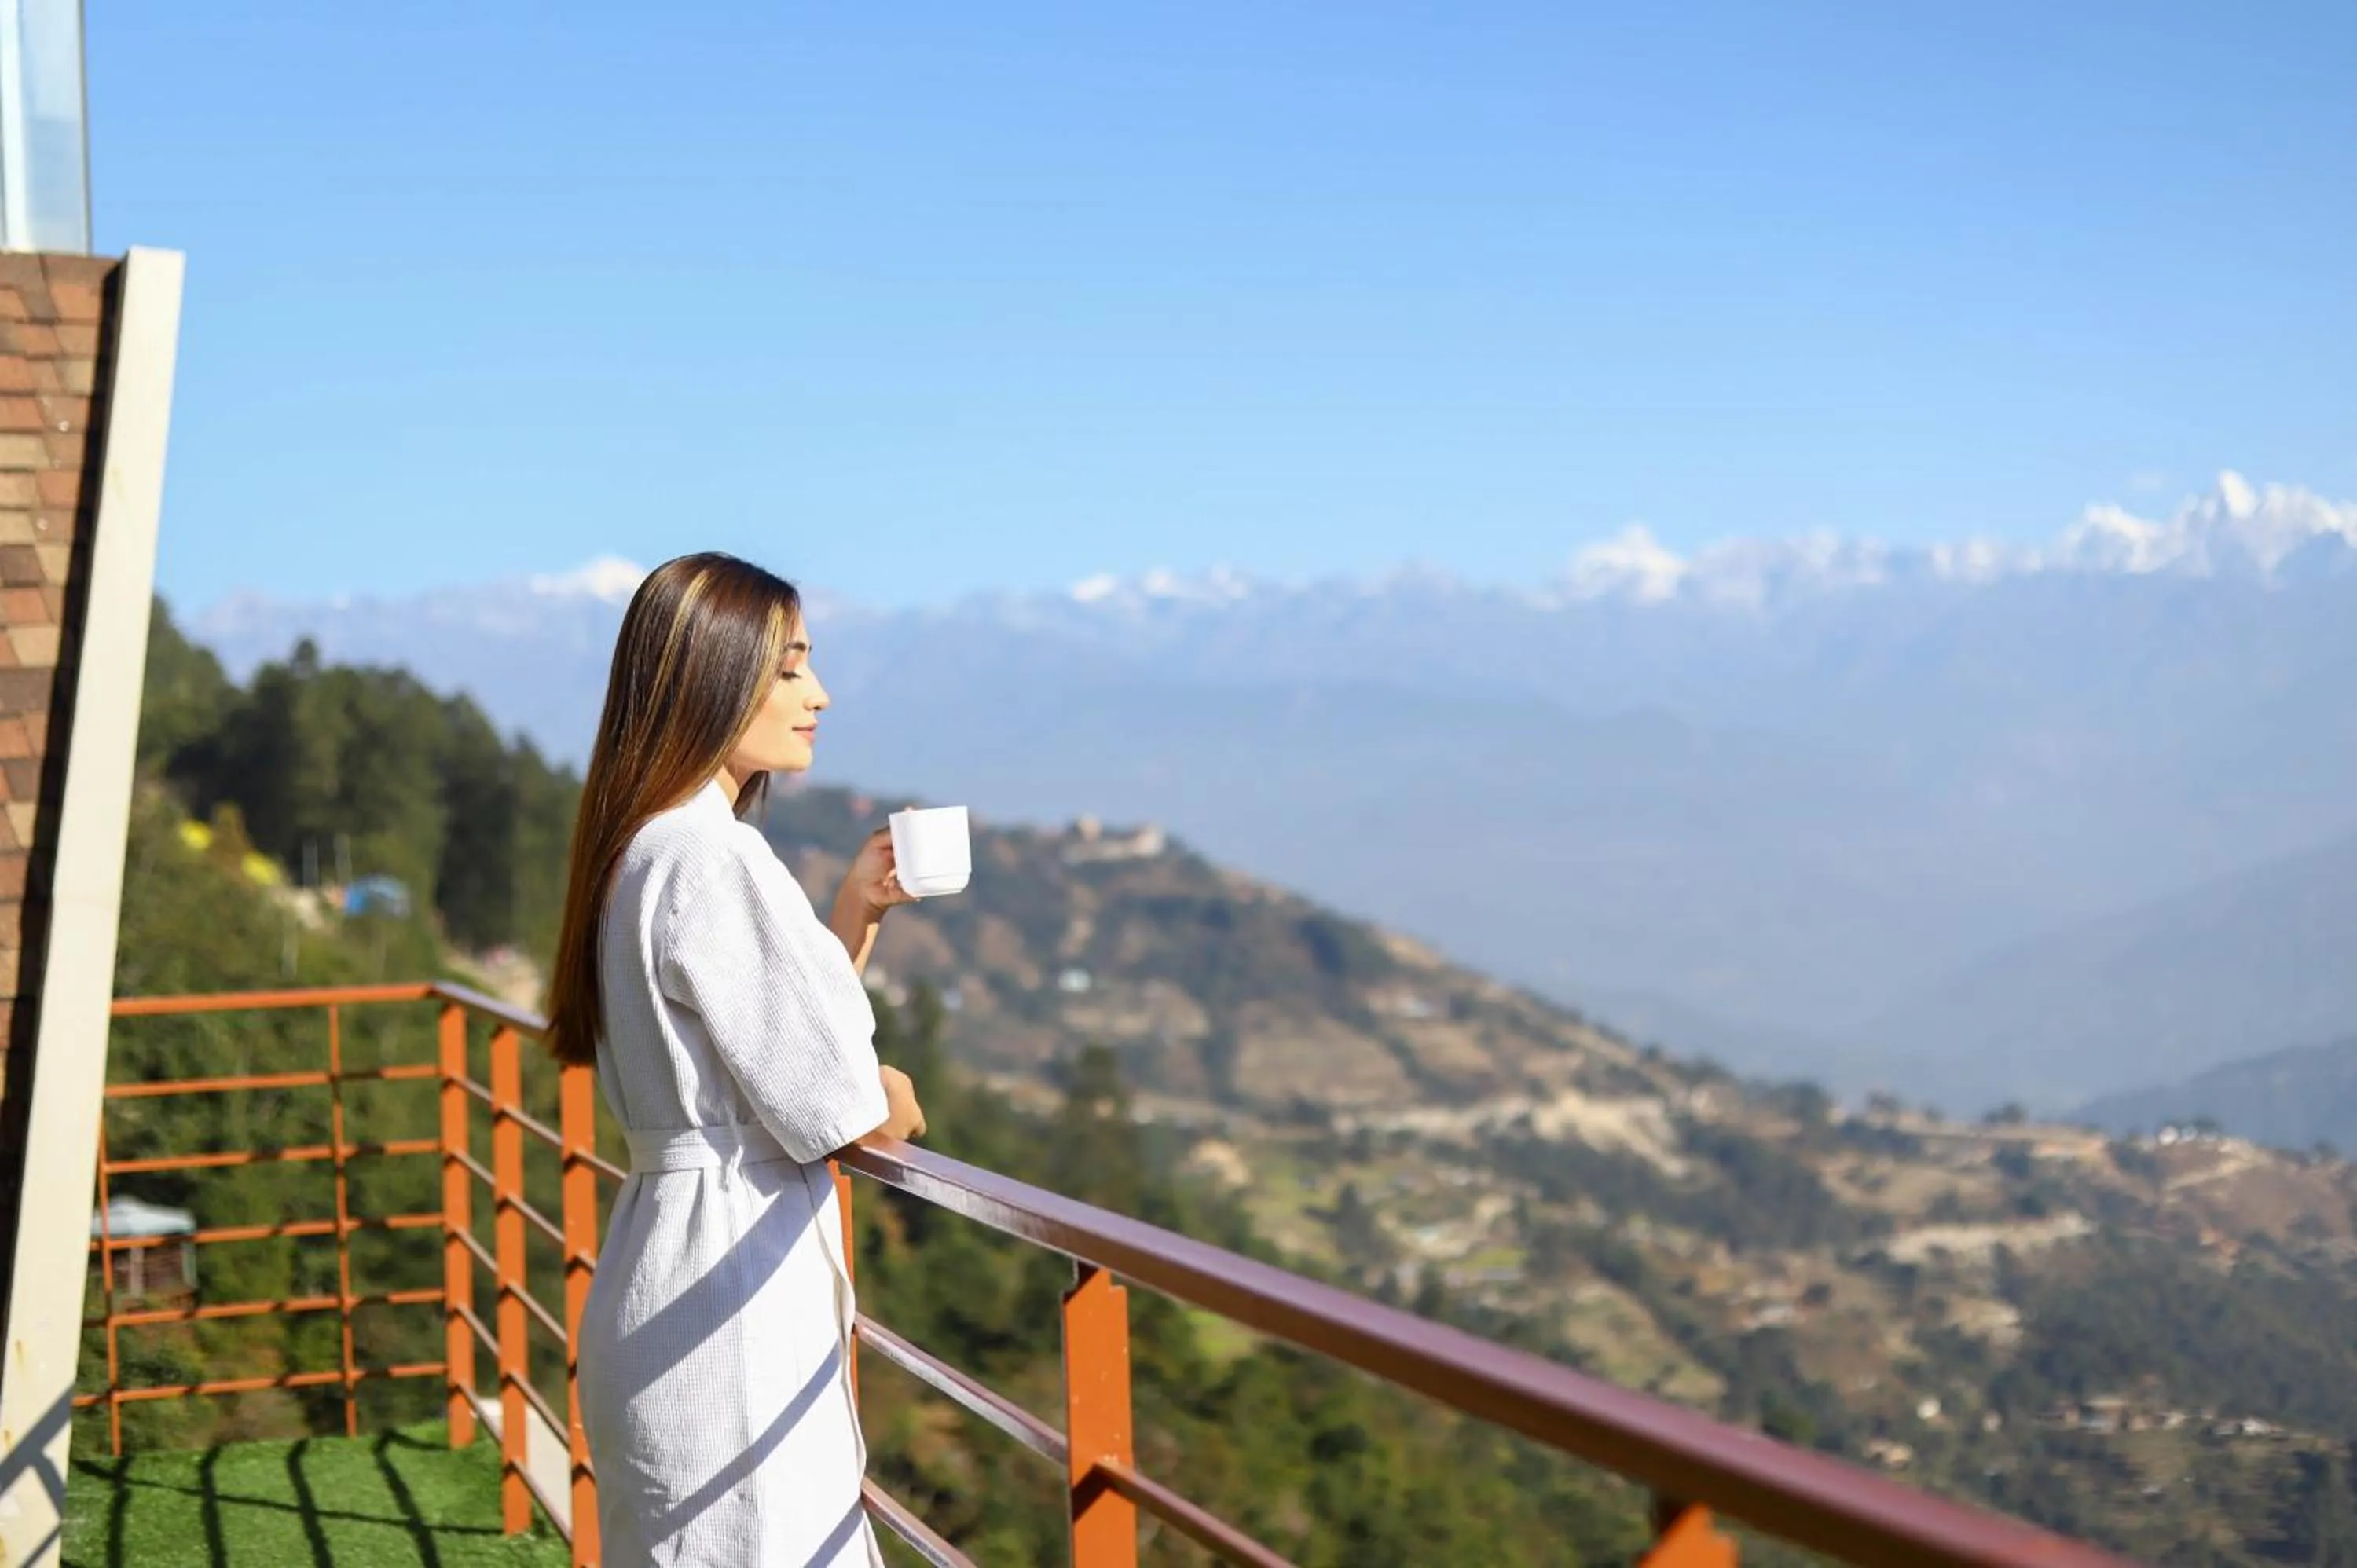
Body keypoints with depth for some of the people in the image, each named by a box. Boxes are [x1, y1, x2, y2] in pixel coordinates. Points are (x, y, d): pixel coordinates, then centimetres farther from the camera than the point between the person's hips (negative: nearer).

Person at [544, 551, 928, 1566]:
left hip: (673, 1244, 10)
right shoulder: (709, 857, -17)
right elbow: (838, 1113, -17)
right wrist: (895, 1100, 5)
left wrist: (857, 910, 10)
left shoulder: (646, 849, 13)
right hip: (733, 1270, -10)